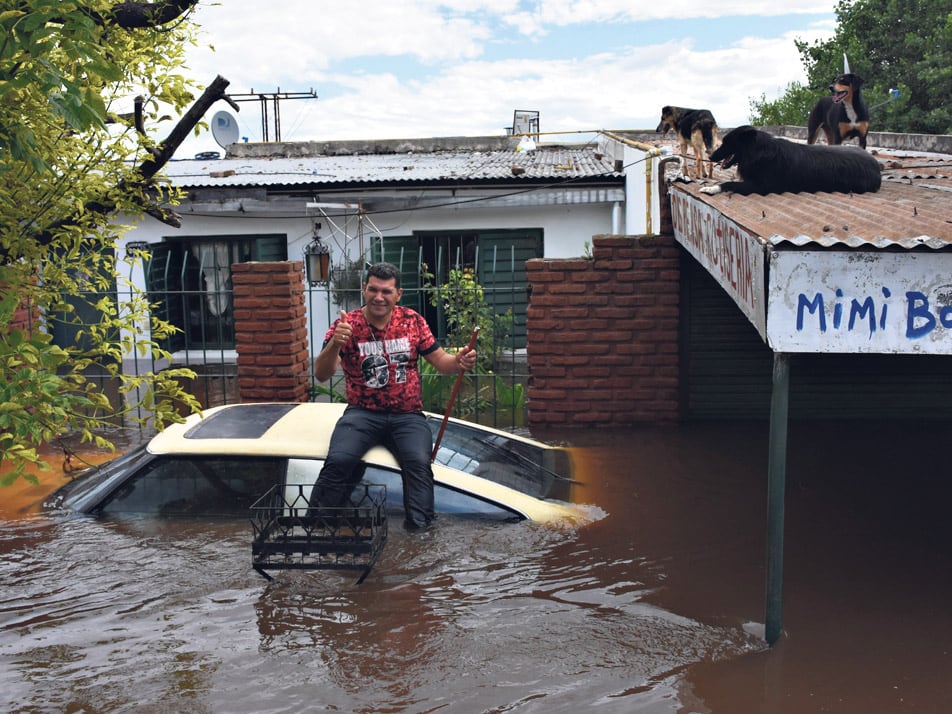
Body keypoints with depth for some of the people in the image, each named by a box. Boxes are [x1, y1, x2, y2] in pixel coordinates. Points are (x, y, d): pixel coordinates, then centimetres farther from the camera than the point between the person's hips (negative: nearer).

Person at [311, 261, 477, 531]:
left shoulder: (413, 321, 5)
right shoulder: (346, 325, -2)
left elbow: (440, 362, 11)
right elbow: (321, 375, -10)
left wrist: (459, 361, -14)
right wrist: (334, 344, -30)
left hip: (408, 415, 1)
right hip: (362, 413, -1)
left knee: (419, 463, -28)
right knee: (339, 460, -28)